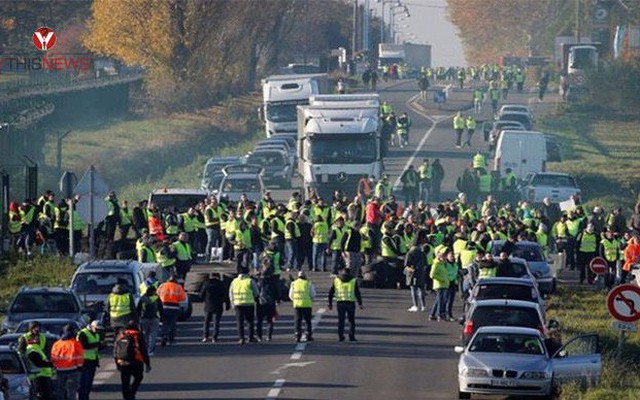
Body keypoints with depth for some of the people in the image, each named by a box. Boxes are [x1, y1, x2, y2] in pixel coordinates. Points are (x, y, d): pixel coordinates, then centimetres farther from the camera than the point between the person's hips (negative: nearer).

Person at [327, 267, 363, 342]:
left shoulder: (336, 280, 8)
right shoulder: (353, 280, 3)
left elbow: (331, 292, 9)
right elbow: (357, 293, 0)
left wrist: (330, 303, 15)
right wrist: (360, 304, 1)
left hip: (340, 303, 1)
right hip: (350, 302, -1)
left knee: (341, 321, 7)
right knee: (351, 321, 7)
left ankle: (340, 336, 0)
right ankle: (351, 337, 2)